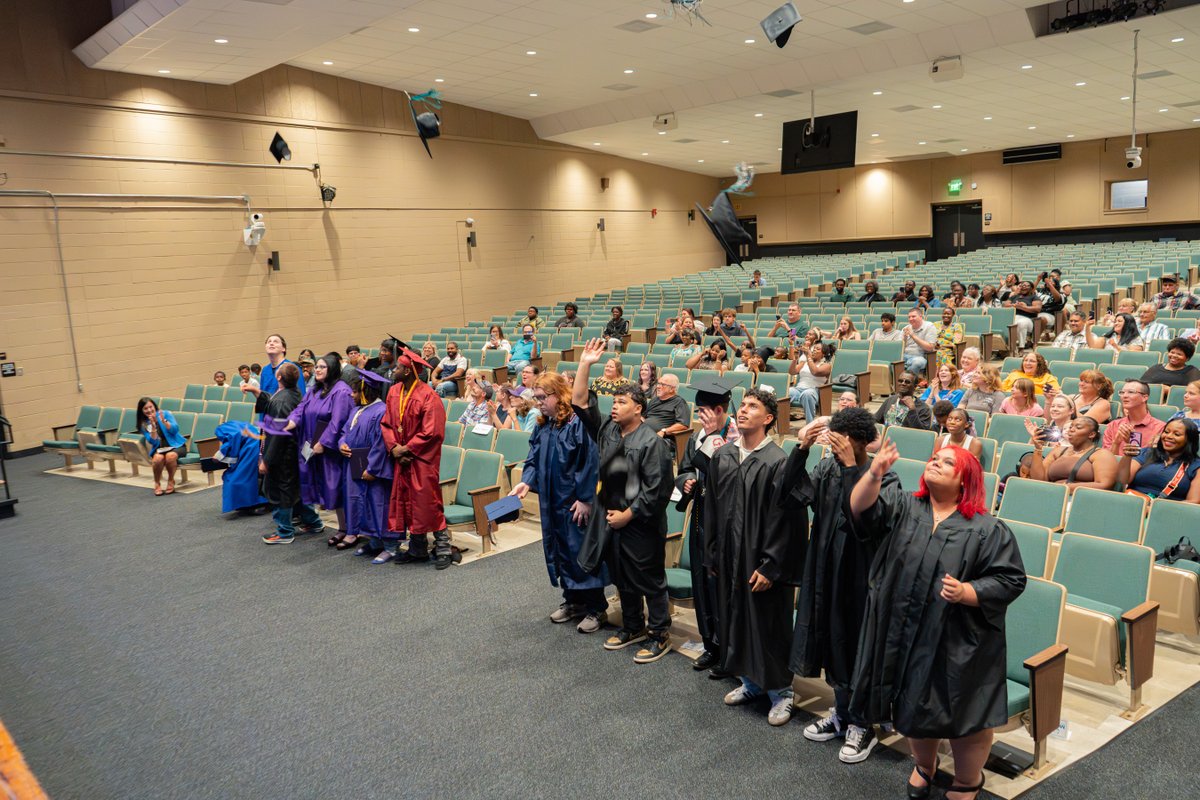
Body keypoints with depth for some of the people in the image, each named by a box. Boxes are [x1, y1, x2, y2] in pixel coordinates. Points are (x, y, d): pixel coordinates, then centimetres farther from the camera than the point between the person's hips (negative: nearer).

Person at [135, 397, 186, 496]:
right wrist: (153, 426, -16)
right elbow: (153, 441, -5)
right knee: (158, 458, -35)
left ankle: (171, 481, -11)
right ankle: (157, 483, -10)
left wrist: (164, 421, -26)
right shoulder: (143, 425, 5)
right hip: (159, 449, 2)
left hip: (177, 445, -2)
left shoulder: (166, 414, -1)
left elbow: (175, 429, -11)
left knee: (170, 456, -37)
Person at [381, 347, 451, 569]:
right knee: (405, 504, 12)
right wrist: (394, 447, -6)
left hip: (422, 460, -7)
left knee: (427, 504, -4)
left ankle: (443, 548, 9)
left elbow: (431, 432, -19)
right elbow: (386, 423, 8)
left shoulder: (428, 396, -16)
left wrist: (407, 448, -14)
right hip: (401, 459, 7)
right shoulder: (394, 392, 5)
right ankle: (417, 549, 24)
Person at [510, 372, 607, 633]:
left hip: (576, 502, -8)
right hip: (552, 501, 8)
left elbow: (591, 462, -19)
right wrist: (526, 481, -6)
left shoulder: (579, 422, -18)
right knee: (561, 551, 15)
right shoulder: (543, 426, 7)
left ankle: (597, 608, 13)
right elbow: (534, 459, 12)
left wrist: (585, 498, -18)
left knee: (582, 552, 0)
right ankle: (573, 600, 30)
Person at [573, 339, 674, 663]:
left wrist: (628, 514, -14)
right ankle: (633, 627, 35)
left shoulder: (651, 442, -15)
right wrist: (584, 364, -7)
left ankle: (660, 635, 19)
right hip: (611, 518, 7)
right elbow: (579, 403, 1)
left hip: (640, 524, -7)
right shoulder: (607, 430, 4)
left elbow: (656, 489, -17)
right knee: (622, 579, 19)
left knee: (650, 581, 5)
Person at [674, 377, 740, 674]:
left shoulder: (736, 438, -14)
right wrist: (686, 481, -4)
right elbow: (684, 470, 17)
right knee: (702, 581, 14)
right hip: (701, 516, 7)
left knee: (720, 584, -1)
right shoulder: (698, 436, 8)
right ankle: (710, 645, 30)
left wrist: (713, 438, -22)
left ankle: (725, 651, 16)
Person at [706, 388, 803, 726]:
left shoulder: (778, 462, -16)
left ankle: (779, 691, 25)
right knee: (735, 620, 17)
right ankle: (750, 682, 36)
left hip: (762, 561, -6)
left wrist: (770, 567, -17)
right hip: (729, 558, 6)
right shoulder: (722, 457, 3)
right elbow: (711, 508, 9)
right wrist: (712, 555, 9)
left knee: (768, 626, 6)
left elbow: (785, 520, -16)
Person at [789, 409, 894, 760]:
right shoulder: (827, 468, 1)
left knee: (858, 647, 5)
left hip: (861, 575, -6)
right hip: (827, 569, 6)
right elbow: (797, 493, -12)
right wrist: (801, 449, -21)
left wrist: (850, 466, -32)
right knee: (833, 641, 18)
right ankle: (841, 713, 37)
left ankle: (862, 725, 25)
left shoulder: (885, 479, -15)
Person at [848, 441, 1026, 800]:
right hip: (903, 635, 3)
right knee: (914, 706, 20)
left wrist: (967, 592, -22)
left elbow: (1010, 579, -7)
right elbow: (861, 509, -15)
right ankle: (924, 764, 49)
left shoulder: (988, 529, -6)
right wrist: (875, 474, -33)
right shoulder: (901, 507, 1)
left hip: (958, 645, -3)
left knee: (962, 715, 9)